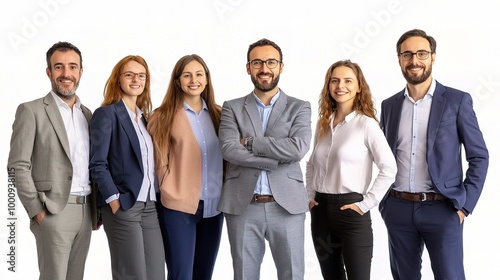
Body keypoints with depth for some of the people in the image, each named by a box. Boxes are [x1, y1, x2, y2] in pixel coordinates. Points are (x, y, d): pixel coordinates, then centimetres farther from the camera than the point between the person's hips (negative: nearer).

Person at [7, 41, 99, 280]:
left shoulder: (87, 114, 14)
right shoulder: (31, 110, -4)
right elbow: (18, 166, -9)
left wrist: (97, 208, 11)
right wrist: (37, 210, -13)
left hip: (86, 211, 6)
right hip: (54, 212, -6)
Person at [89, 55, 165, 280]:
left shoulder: (145, 116, 18)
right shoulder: (106, 114, -2)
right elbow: (97, 164, -9)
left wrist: (157, 200, 9)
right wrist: (115, 202, -17)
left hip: (150, 206, 6)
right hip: (123, 206, -6)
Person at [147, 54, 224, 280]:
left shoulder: (217, 114, 9)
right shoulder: (163, 116, -2)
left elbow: (226, 156, 14)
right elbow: (160, 162, 0)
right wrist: (170, 192, -3)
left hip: (213, 206, 4)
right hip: (178, 206, -4)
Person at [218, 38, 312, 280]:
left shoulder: (299, 108, 6)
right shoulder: (232, 108, 7)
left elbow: (299, 148, -12)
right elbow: (229, 150, -10)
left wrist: (250, 142, -9)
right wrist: (278, 159, -13)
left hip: (287, 206, 0)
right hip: (242, 207, 0)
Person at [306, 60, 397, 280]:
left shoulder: (366, 124, -8)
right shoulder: (323, 123, 10)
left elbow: (389, 168, -13)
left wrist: (366, 204, -13)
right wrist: (310, 195, 10)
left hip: (351, 212, -6)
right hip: (320, 212, 6)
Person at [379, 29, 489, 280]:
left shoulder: (457, 101, -1)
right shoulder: (389, 105, 9)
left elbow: (479, 157, -1)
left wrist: (464, 204, -8)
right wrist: (383, 203, 8)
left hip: (442, 210, -3)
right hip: (398, 209, 4)